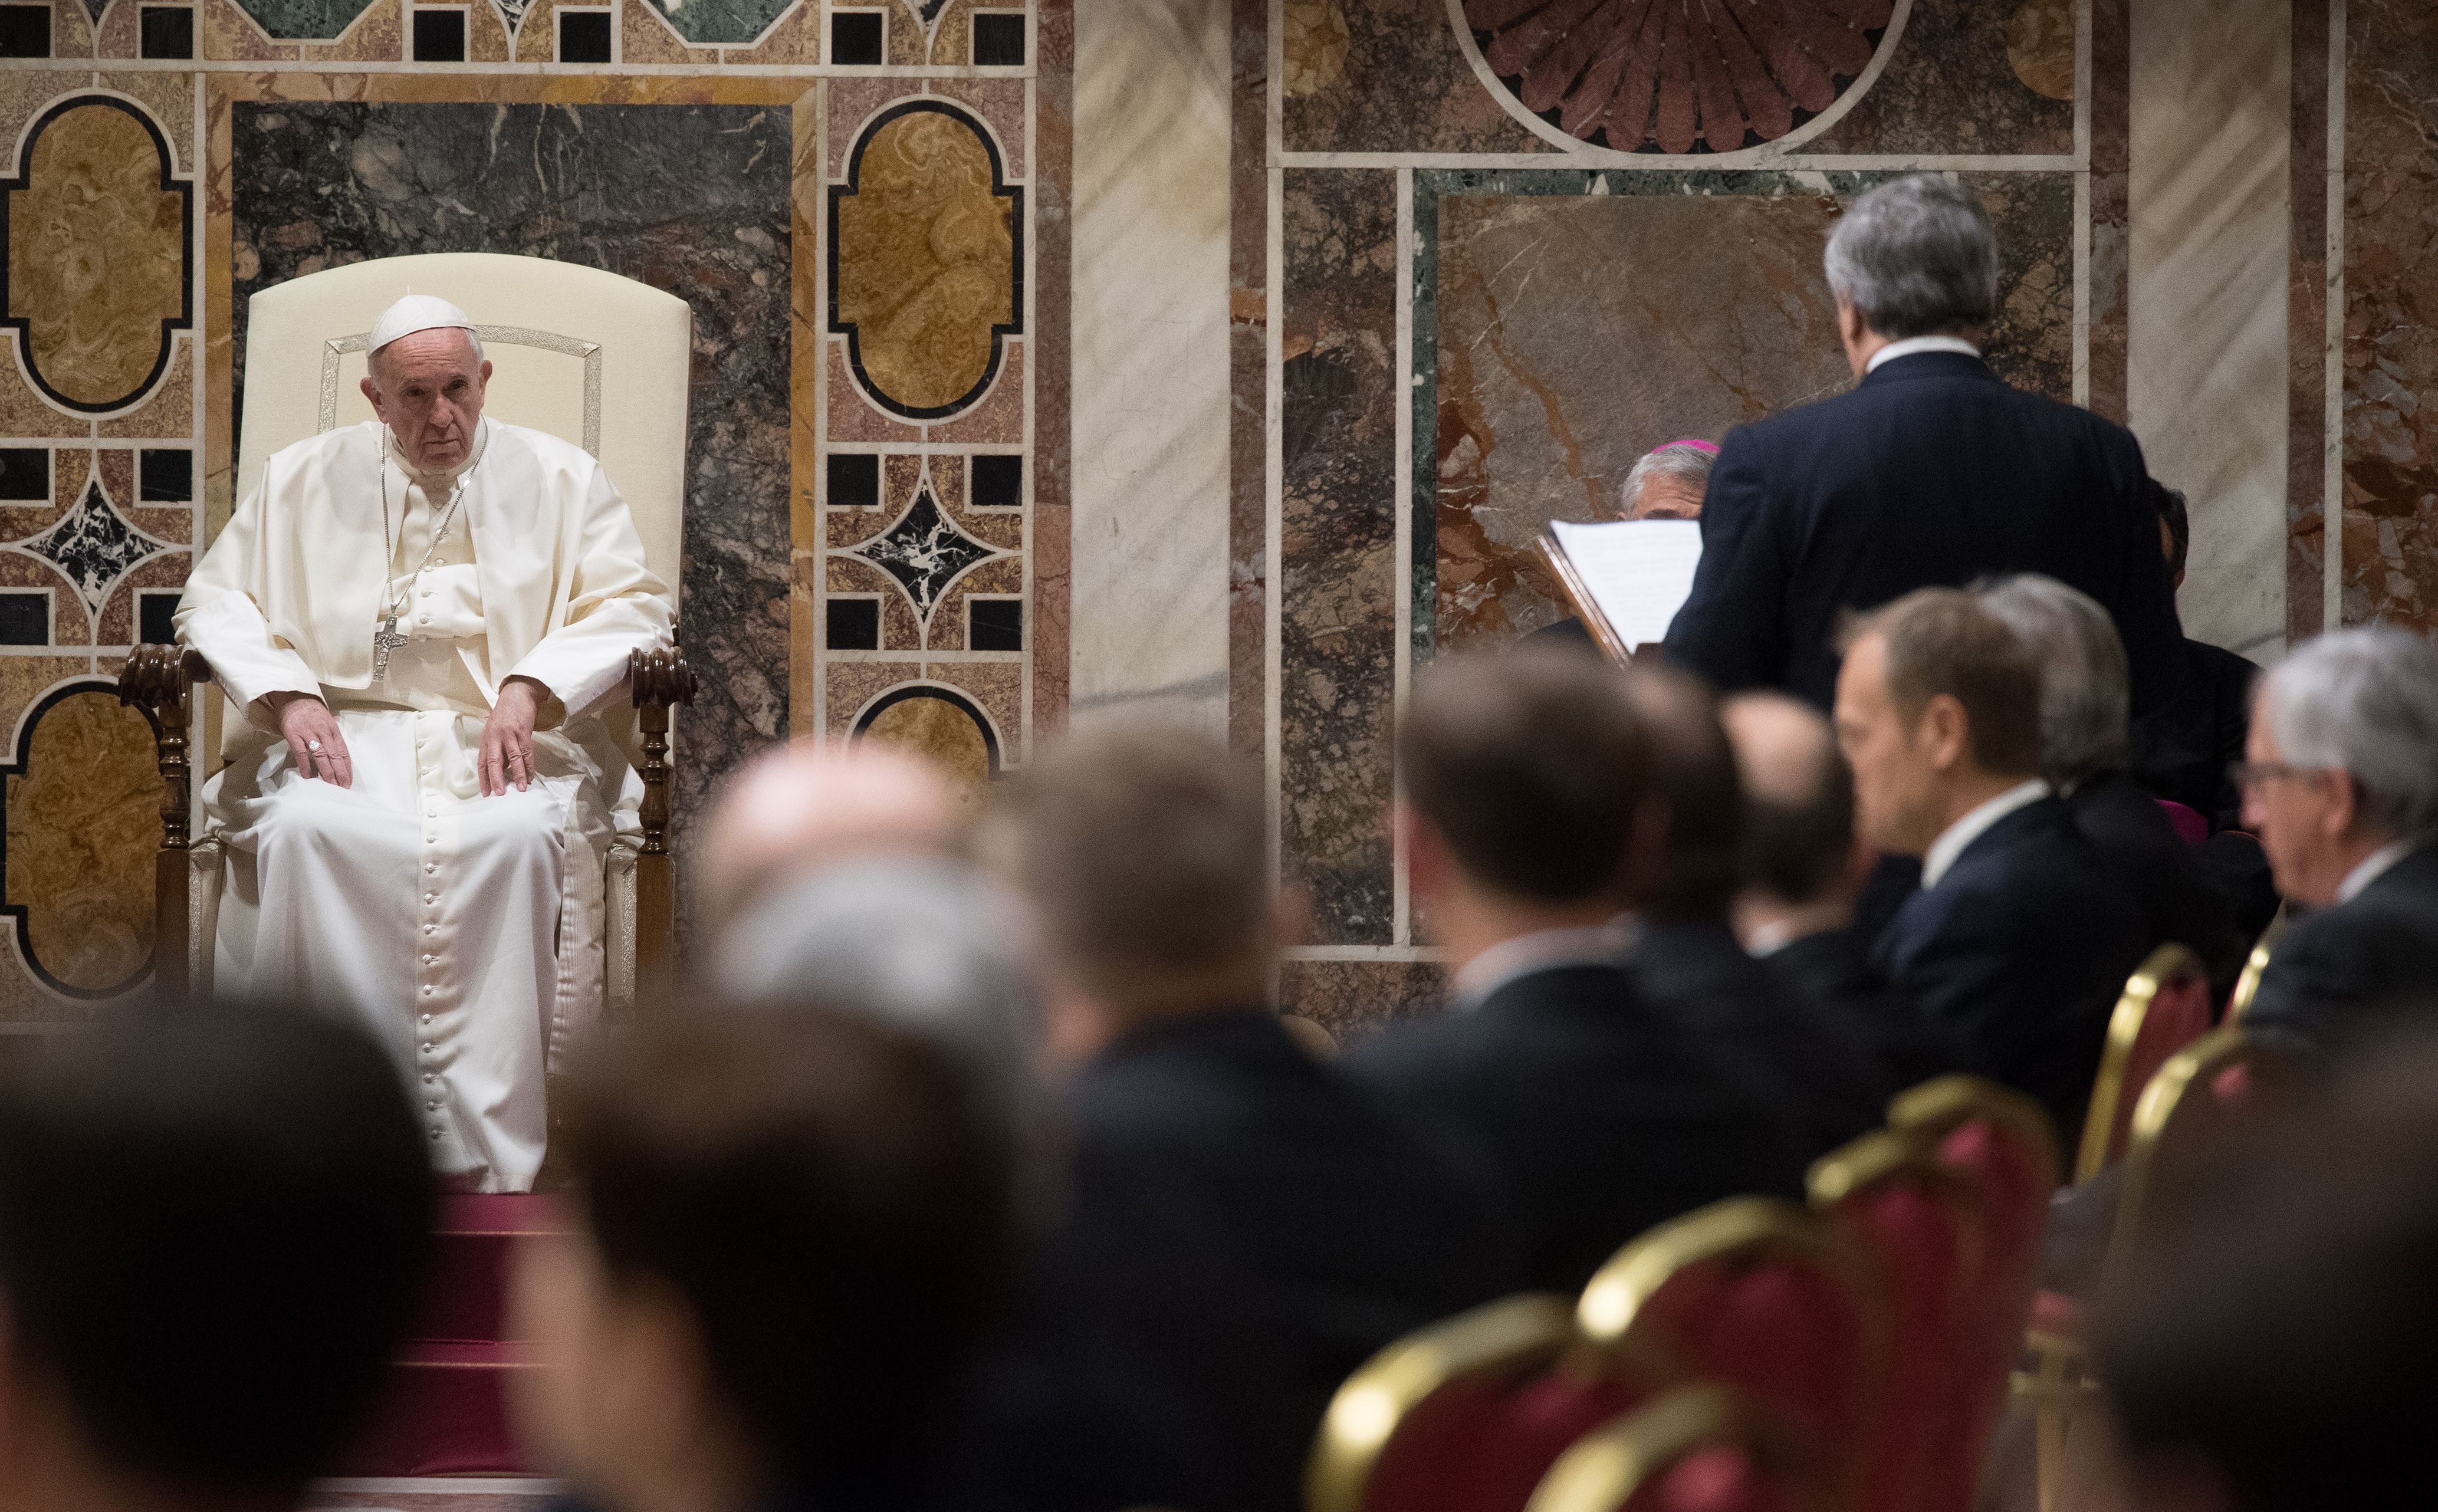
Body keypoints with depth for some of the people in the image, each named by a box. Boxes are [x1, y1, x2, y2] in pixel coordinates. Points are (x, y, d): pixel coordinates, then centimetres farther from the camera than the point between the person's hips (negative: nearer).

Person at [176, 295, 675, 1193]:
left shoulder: (558, 478, 12)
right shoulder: (305, 479, 15)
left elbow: (630, 606, 4)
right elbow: (214, 598, 14)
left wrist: (530, 688, -13)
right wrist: (287, 696, -6)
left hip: (506, 736, -1)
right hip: (347, 730, 1)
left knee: (515, 839, -37)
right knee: (306, 832, -35)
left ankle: (489, 1162, -36)